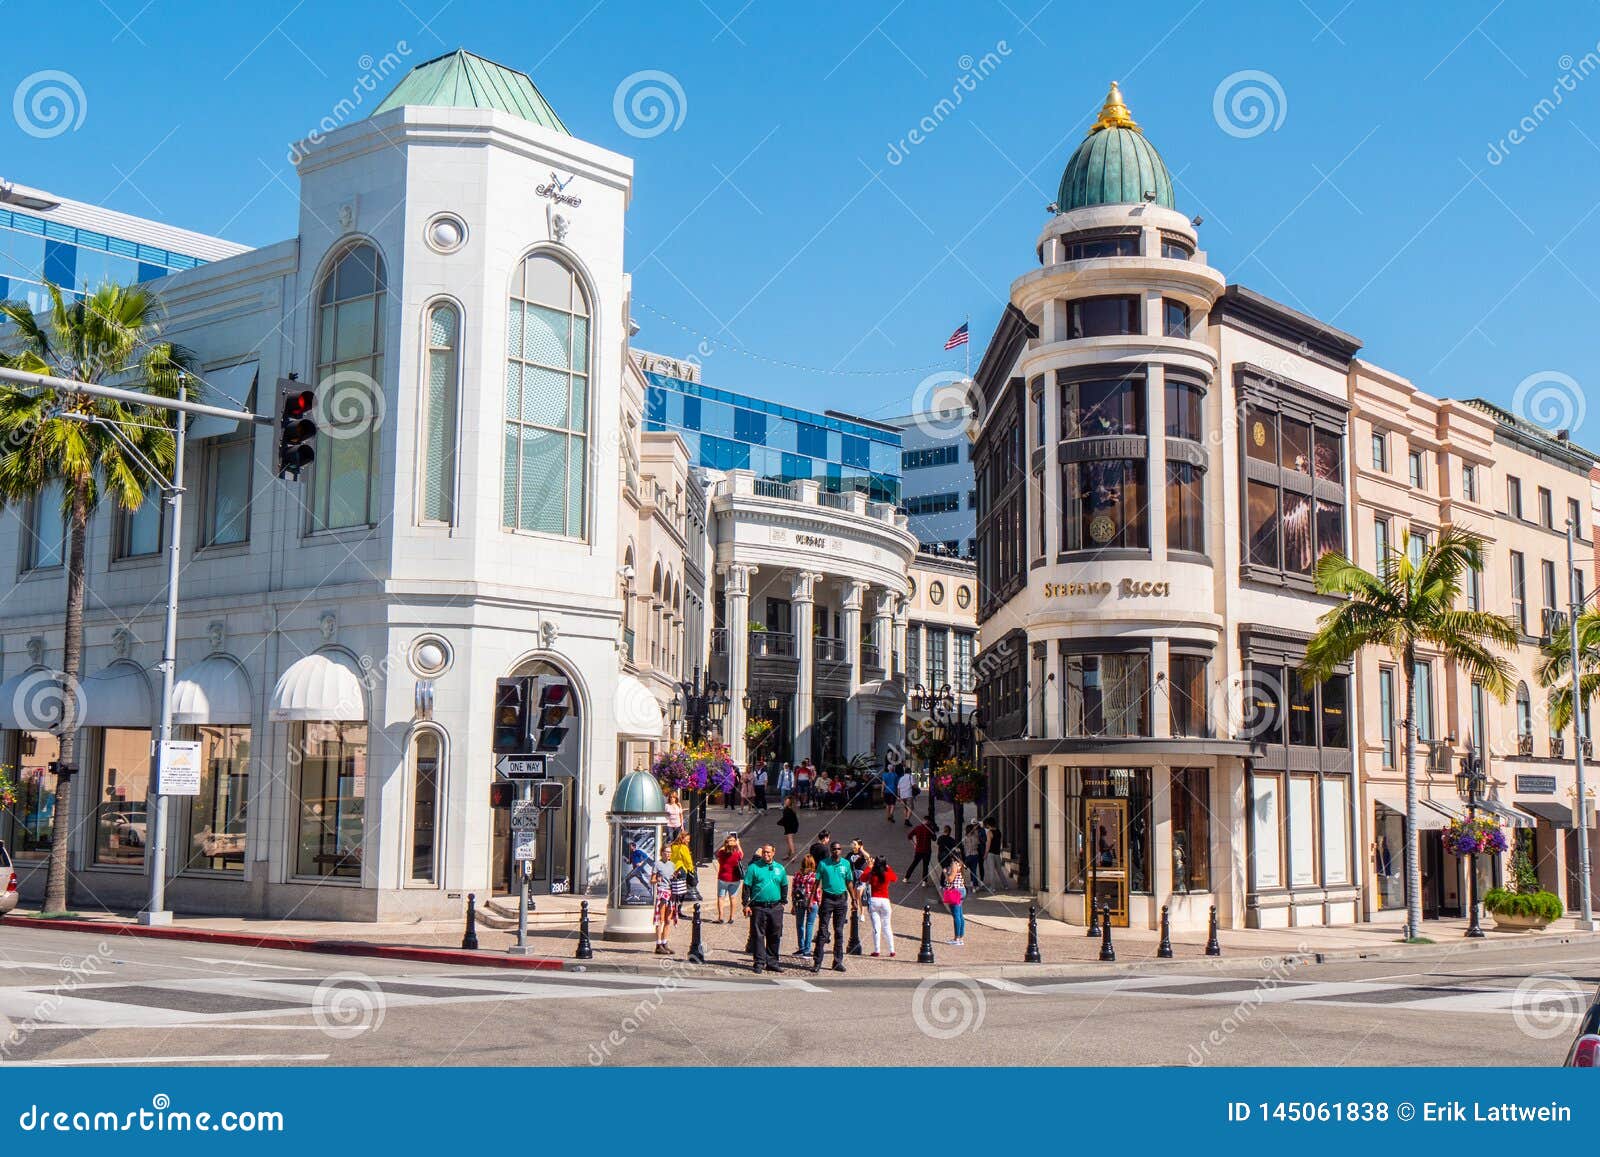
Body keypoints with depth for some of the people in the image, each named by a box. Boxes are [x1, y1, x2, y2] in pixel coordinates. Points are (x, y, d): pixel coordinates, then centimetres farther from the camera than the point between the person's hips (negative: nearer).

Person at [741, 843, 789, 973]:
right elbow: (747, 887, 0)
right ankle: (759, 962, 4)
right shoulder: (753, 867, 0)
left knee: (775, 935, 5)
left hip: (775, 907, 3)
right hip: (758, 907, -3)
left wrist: (783, 902, 15)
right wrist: (746, 904, -6)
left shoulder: (780, 868, 10)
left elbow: (784, 886, 20)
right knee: (759, 935, 0)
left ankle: (772, 961, 14)